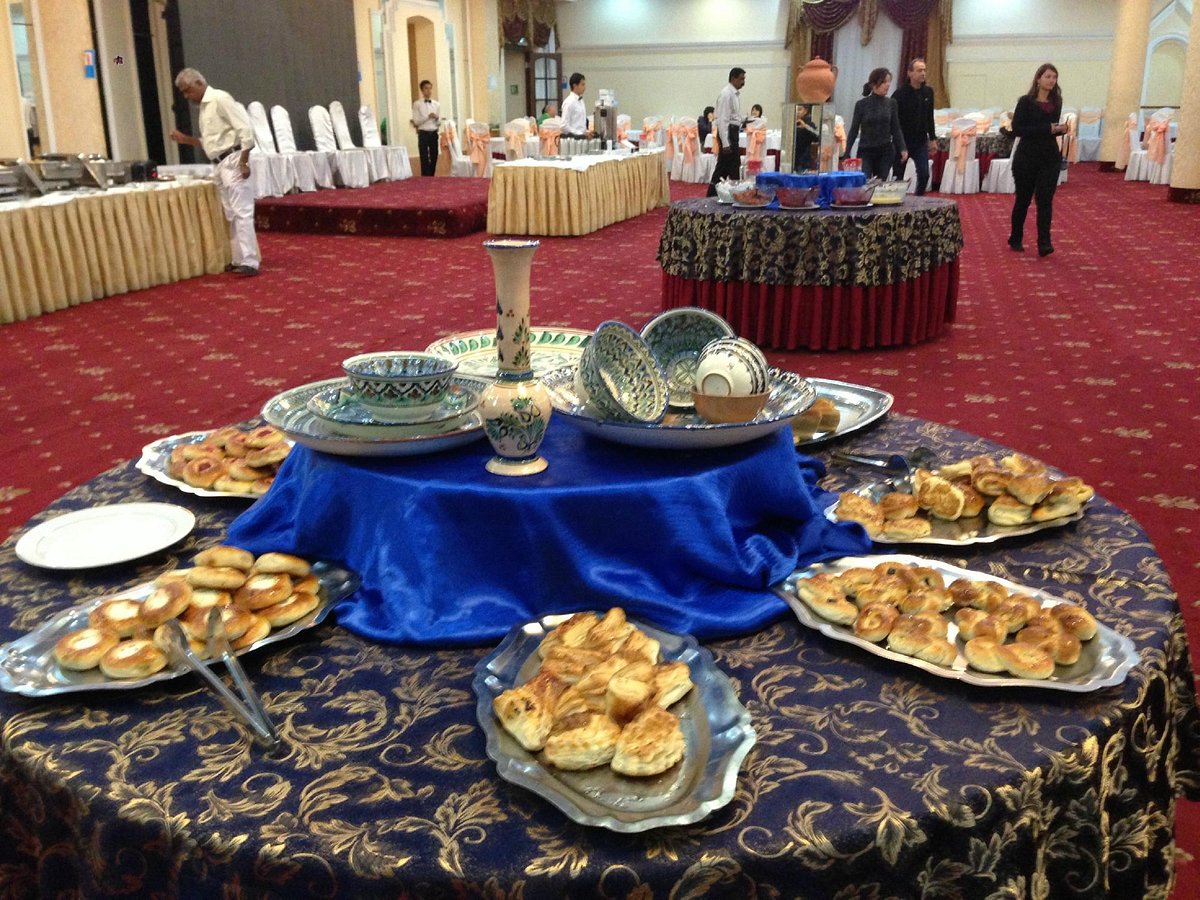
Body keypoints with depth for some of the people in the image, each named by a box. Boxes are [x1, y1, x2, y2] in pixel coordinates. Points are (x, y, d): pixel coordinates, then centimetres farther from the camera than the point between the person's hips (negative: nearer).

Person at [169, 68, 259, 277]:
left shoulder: (220, 99, -9)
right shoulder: (204, 106, 18)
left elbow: (244, 129, -17)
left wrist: (243, 162, -20)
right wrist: (185, 139, 16)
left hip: (233, 162, -10)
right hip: (221, 165, 10)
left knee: (241, 212, -11)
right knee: (231, 215, 11)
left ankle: (250, 262, -13)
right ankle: (240, 259, 16)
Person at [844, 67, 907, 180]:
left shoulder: (891, 103, 3)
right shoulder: (861, 104, -5)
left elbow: (895, 129, 7)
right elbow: (854, 130, -2)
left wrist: (902, 148, -5)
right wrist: (846, 154, -8)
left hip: (885, 152, 3)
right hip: (865, 151, -3)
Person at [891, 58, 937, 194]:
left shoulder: (928, 92, 6)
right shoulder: (900, 93, -10)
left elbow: (930, 118, 14)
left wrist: (933, 139, 12)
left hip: (921, 142, 4)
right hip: (903, 141, -4)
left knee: (924, 175, -5)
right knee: (898, 176, 2)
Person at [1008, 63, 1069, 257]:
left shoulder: (1056, 103, 8)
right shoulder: (1026, 102, -6)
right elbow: (1017, 129, -14)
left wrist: (1060, 129, -4)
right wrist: (1047, 129, -20)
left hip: (1050, 157, 3)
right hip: (1027, 157, -3)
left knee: (1045, 200, -5)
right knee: (1023, 199, 8)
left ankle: (1044, 243, -9)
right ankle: (1015, 239, 23)